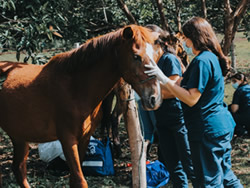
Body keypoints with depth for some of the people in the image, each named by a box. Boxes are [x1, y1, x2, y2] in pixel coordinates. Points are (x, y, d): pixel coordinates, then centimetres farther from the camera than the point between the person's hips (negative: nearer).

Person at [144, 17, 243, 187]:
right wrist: (162, 84, 15)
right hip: (223, 124, 10)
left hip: (207, 129, -10)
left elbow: (191, 99, -22)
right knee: (225, 174, 19)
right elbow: (189, 90, 16)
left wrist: (164, 78, -22)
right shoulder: (213, 57, 12)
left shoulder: (202, 61, -19)